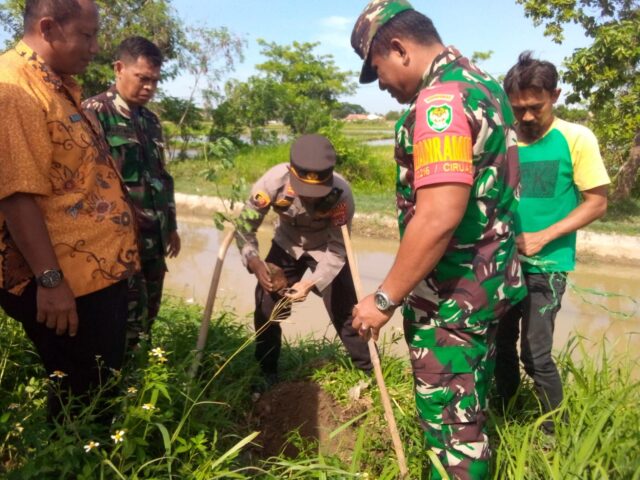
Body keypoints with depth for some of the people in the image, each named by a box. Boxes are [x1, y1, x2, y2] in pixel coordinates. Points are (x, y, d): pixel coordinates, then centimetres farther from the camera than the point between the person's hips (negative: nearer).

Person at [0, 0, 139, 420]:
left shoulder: (59, 85, 14)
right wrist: (50, 279, -25)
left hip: (99, 271, 10)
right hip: (66, 283, -10)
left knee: (107, 386, 22)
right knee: (81, 399, 7)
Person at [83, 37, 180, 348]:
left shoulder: (151, 119, 15)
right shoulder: (95, 112, -9)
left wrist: (171, 225, 20)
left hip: (154, 239, 7)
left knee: (148, 316, 15)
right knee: (127, 322, -3)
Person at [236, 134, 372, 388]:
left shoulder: (341, 194, -36)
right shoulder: (273, 181, -34)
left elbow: (338, 251, -27)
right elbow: (245, 225, -23)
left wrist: (313, 283, -41)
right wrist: (254, 261, -41)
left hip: (327, 249, -2)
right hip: (287, 245, 2)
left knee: (345, 311, -4)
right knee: (266, 305, 0)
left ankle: (371, 371, 15)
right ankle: (266, 373, 21)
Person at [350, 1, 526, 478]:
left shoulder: (441, 98, -21)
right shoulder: (484, 84, 11)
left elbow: (439, 217, -30)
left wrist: (385, 298, -22)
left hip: (451, 295, -10)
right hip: (486, 281, 10)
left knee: (450, 420, 5)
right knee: (470, 410, 23)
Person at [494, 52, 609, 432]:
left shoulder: (576, 139, -8)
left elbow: (597, 202, -8)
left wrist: (542, 237, -19)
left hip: (546, 265, -4)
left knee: (536, 355, -5)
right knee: (501, 346, 13)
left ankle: (557, 434, 18)